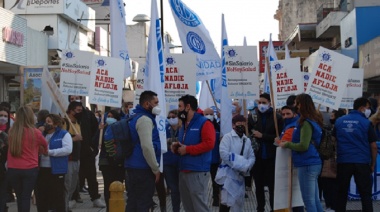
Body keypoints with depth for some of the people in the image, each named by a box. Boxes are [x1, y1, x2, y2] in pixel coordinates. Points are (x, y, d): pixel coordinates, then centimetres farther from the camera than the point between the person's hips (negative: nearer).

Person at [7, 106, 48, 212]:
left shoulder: (12, 131, -2)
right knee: (26, 197, 5)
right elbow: (45, 145, 10)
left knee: (19, 197, 17)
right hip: (30, 169, -2)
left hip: (13, 169, 3)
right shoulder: (35, 132, -8)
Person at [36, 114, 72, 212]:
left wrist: (50, 152, -20)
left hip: (56, 170, -6)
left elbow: (68, 149, -17)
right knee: (41, 196, 12)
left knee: (58, 196, 2)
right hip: (41, 169, 6)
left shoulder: (64, 134, -3)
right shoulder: (42, 134, 16)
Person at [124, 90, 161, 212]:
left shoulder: (136, 117, 18)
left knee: (133, 201, 12)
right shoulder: (145, 119, -14)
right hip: (142, 168, -10)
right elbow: (147, 146, -23)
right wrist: (156, 168, -15)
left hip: (134, 166, 10)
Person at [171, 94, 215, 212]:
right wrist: (176, 147, 8)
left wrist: (187, 149, -19)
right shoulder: (184, 125, 19)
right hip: (184, 171, 9)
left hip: (198, 172, -9)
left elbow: (209, 144, -22)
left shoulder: (204, 123, -10)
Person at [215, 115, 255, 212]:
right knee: (227, 201, -12)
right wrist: (241, 164, -16)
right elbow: (224, 154, -18)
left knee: (239, 202, 13)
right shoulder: (227, 137, -6)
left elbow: (252, 157, 8)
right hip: (228, 173, -6)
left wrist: (246, 167, -12)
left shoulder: (247, 140, 13)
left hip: (240, 175, 6)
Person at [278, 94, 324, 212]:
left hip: (307, 165, -9)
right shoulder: (313, 121, 14)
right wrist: (289, 143, 14)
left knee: (309, 201, -4)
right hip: (313, 163, 9)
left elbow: (303, 146, -20)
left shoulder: (306, 123, -14)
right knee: (315, 200, 12)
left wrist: (286, 144, -6)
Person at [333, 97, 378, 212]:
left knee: (341, 193, 11)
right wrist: (373, 164, 6)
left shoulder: (339, 121, 6)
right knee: (365, 194, 4)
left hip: (343, 162, 3)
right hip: (362, 162, -3)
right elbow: (373, 146, -4)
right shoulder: (366, 123, -5)